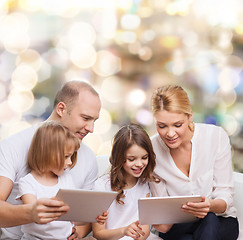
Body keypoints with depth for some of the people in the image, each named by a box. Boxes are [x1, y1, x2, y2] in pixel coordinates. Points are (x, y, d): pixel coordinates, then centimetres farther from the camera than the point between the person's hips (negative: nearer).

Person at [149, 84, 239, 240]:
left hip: (220, 222, 0)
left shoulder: (217, 136, -13)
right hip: (178, 227, 0)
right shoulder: (152, 149, -10)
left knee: (209, 218, -35)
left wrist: (211, 205, -33)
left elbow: (225, 194, -9)